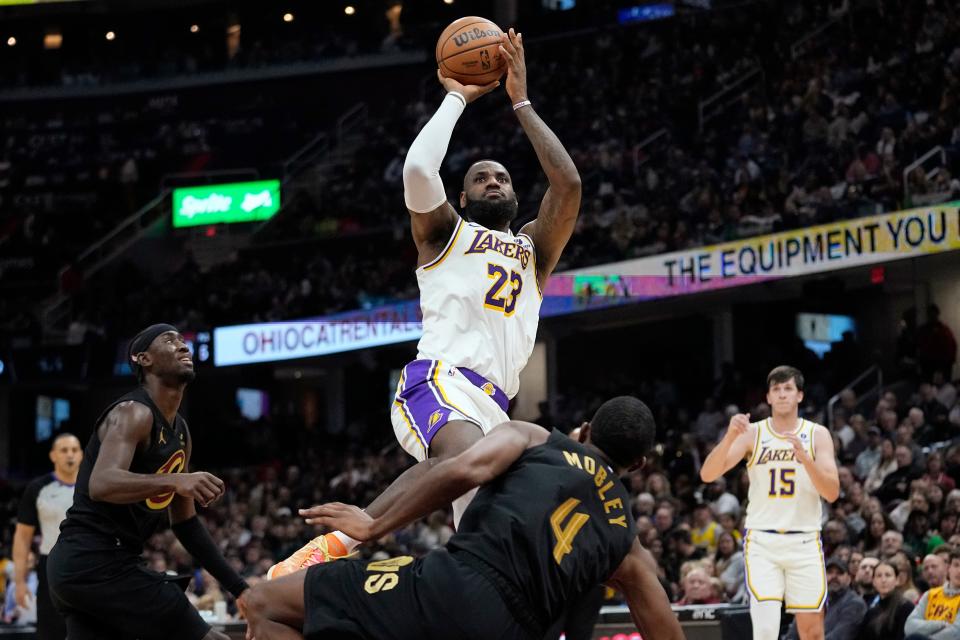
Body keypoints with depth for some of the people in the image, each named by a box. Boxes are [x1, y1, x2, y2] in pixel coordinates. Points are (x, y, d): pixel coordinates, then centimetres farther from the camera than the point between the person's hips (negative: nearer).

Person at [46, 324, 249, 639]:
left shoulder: (180, 432, 18)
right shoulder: (133, 413, -12)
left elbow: (185, 523, 24)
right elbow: (101, 485, -30)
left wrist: (240, 588, 20)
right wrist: (173, 481, -43)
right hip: (95, 563, -10)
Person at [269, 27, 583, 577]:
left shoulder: (536, 249, 30)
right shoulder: (445, 233, 20)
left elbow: (568, 184, 12)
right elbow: (418, 170, -2)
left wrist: (522, 103, 15)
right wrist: (458, 98, 12)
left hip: (492, 405, 6)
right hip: (438, 380, -6)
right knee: (467, 456, -37)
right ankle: (335, 546, -40)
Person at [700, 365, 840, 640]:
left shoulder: (817, 434, 3)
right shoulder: (752, 433, 1)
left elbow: (832, 493, -7)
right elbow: (707, 474, -10)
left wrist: (804, 457, -23)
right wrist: (730, 436, -26)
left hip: (804, 542, 1)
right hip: (761, 542, -1)